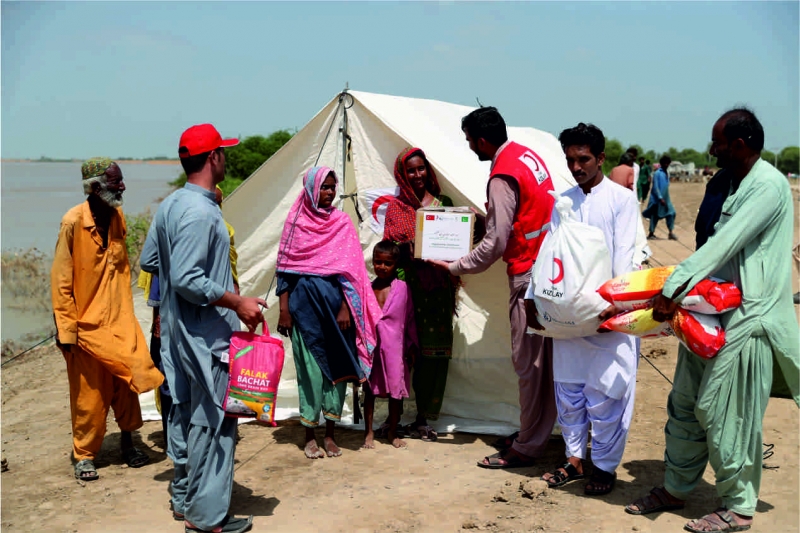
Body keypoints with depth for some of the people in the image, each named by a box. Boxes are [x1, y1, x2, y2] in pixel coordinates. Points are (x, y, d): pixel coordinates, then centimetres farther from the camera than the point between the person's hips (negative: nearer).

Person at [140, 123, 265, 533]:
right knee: (213, 420, -1)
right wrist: (237, 303, -21)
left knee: (185, 413, 17)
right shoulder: (200, 212, -21)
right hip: (205, 336, -10)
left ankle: (184, 499, 30)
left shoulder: (170, 205, 9)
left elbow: (148, 261, 16)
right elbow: (187, 280, -26)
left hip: (177, 330, 10)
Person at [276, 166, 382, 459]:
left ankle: (330, 434, 17)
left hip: (335, 303, 1)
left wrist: (346, 308, -8)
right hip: (304, 303, -1)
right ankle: (310, 435, 12)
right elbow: (284, 269, 3)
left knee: (336, 366, 5)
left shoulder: (342, 223, 4)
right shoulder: (296, 223, 3)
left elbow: (350, 270, 0)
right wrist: (284, 310, -3)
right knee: (310, 366, 1)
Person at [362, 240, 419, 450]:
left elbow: (410, 319, 1)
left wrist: (412, 347, 2)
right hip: (371, 346, 2)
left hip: (395, 348, -1)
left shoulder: (402, 288, -4)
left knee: (396, 390, 6)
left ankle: (392, 431, 22)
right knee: (369, 389, 9)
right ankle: (369, 432, 19)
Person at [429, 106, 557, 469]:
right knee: (543, 357, 15)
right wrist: (490, 217, 13)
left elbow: (495, 244, -18)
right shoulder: (528, 154, 9)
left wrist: (454, 267, -8)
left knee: (529, 362, -1)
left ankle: (526, 448, 9)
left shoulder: (502, 177, -19)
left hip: (527, 274, -10)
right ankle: (533, 432, 27)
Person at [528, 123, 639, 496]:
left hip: (607, 313, -5)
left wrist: (616, 302, -17)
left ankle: (604, 465, 14)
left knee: (605, 391, 0)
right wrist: (533, 298, 3)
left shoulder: (622, 199, -2)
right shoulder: (562, 201, 11)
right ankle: (574, 458, 24)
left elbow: (624, 256, -8)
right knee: (568, 387, 11)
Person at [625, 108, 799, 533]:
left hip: (746, 318, -9)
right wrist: (678, 288, 10)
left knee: (723, 414, -2)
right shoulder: (738, 186, 15)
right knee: (685, 404, 13)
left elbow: (725, 244, -24)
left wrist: (673, 289, -28)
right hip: (713, 310, 9)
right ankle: (675, 488, 26)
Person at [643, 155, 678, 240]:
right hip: (657, 199, -7)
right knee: (655, 215, 1)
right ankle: (651, 233, 12)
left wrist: (664, 198, 17)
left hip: (666, 198, 7)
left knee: (671, 213, 0)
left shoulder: (666, 173, 11)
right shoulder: (657, 173, -13)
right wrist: (660, 198, -21)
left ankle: (671, 233, 4)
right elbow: (655, 187, -17)